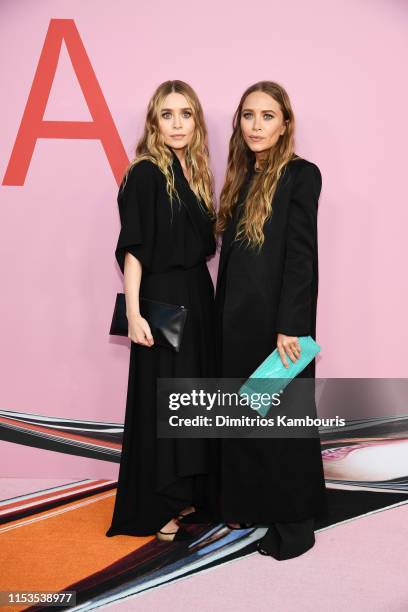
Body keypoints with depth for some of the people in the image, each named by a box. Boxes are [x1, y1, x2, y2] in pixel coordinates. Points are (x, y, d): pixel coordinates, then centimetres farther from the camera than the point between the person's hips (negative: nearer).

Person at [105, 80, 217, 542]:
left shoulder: (195, 172, 12)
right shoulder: (145, 174, -9)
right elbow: (132, 249, -14)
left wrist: (204, 294, 7)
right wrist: (134, 313, -20)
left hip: (198, 295, 8)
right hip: (161, 298, -7)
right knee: (160, 400, 1)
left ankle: (183, 493, 31)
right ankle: (153, 510, 17)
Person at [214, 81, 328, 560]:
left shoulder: (300, 175, -8)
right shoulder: (241, 178, 12)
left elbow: (300, 256, -14)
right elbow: (230, 255, 10)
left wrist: (290, 327, -18)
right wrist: (223, 316, 8)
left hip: (276, 318, -7)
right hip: (236, 316, 7)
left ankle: (293, 521, 22)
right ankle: (248, 503, 34)